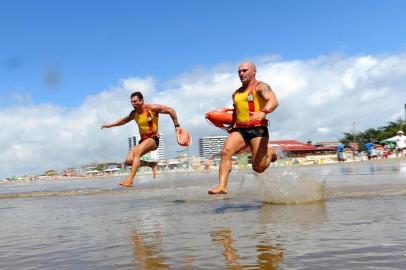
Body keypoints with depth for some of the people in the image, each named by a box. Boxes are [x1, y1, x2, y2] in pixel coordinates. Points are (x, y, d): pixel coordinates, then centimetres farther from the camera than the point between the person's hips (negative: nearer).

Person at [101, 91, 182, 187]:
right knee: (129, 160, -10)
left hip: (153, 139, -7)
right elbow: (124, 120, 27)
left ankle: (130, 180, -34)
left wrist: (177, 125, -9)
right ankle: (152, 164, 11)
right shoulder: (134, 113, 7)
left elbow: (170, 110, -8)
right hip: (143, 140, 7)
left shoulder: (152, 108, -11)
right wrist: (110, 125, 21)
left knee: (136, 152, -32)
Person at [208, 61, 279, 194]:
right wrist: (232, 126, 27)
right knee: (225, 152, -22)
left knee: (258, 167, -7)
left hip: (258, 129, -5)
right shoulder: (236, 93, 23)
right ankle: (222, 186, -26)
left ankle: (269, 152, 26)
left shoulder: (261, 87, 1)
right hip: (240, 130, 5)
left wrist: (263, 112, -39)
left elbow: (273, 101, -19)